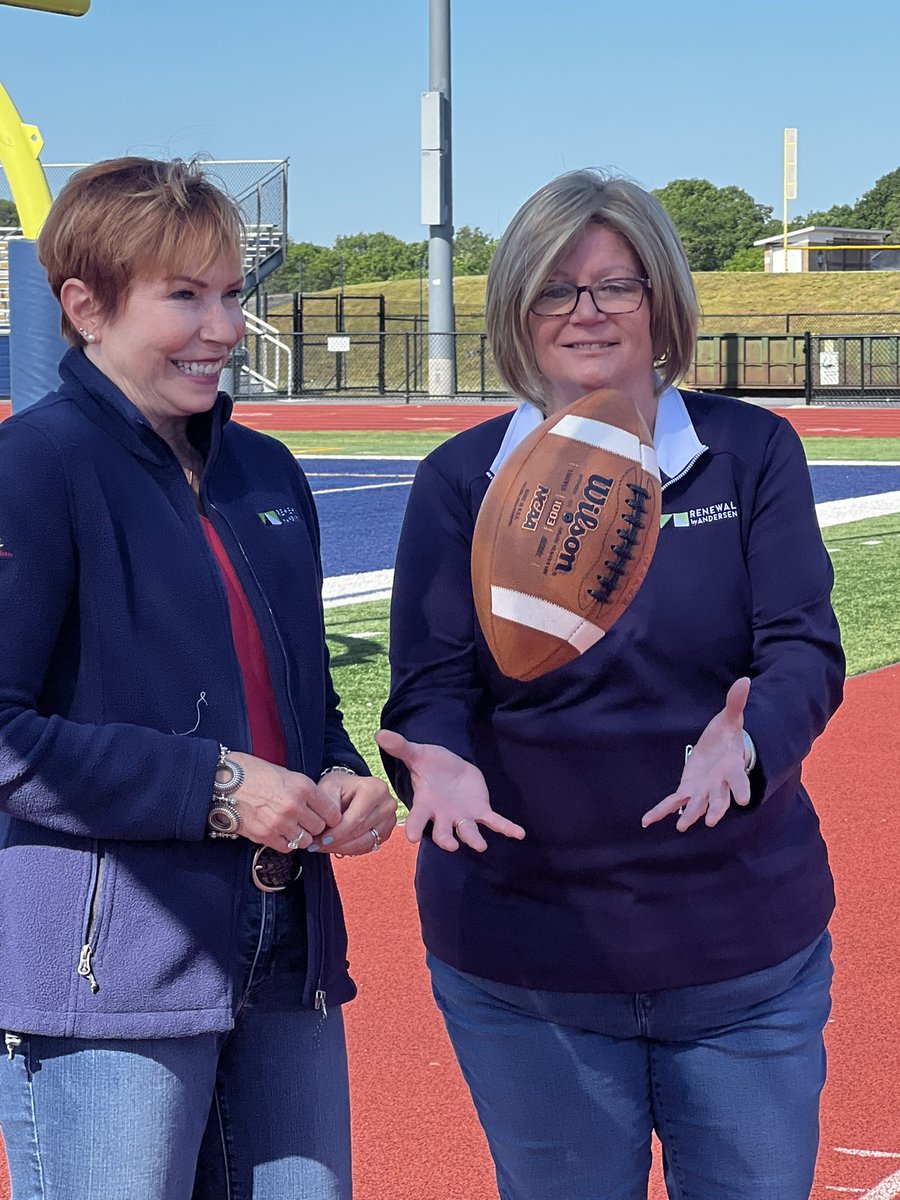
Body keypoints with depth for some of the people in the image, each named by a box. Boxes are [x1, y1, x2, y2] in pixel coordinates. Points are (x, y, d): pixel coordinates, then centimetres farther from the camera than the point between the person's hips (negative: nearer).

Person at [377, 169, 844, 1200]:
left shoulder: (752, 453, 0)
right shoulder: (460, 482, 1)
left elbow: (804, 648, -9)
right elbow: (430, 682, -5)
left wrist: (747, 741, -31)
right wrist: (439, 759, -28)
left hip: (748, 953, 1)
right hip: (523, 961, 0)